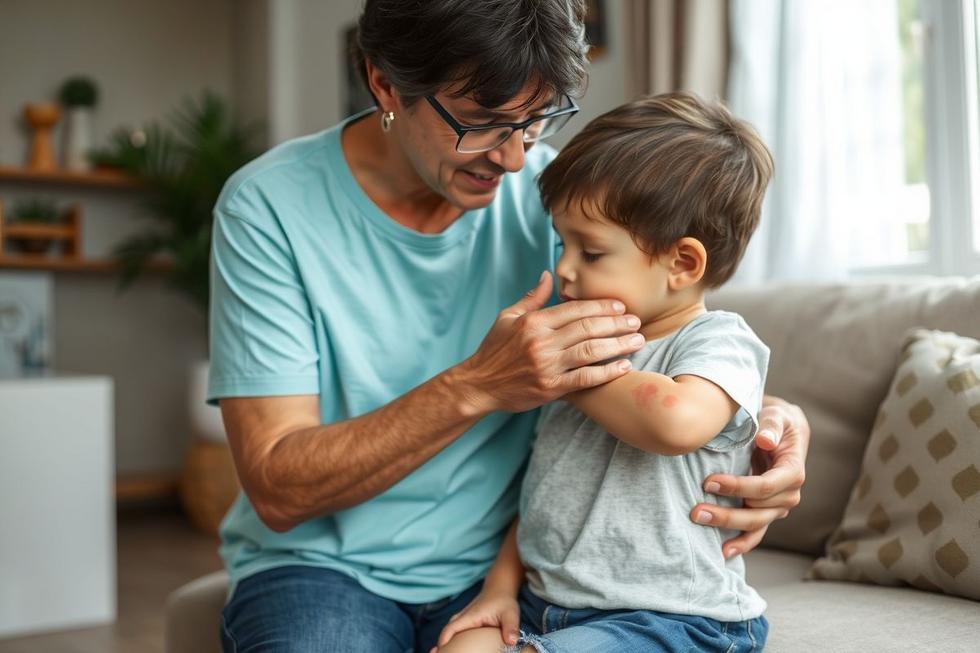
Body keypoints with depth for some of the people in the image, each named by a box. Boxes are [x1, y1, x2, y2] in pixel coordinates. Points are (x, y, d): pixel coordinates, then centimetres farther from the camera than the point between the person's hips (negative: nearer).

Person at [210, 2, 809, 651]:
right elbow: (277, 489, -16)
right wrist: (476, 388, -27)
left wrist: (774, 418, -19)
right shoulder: (270, 204, -12)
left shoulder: (551, 194, -4)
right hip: (323, 566, -1)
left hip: (496, 568, 2)